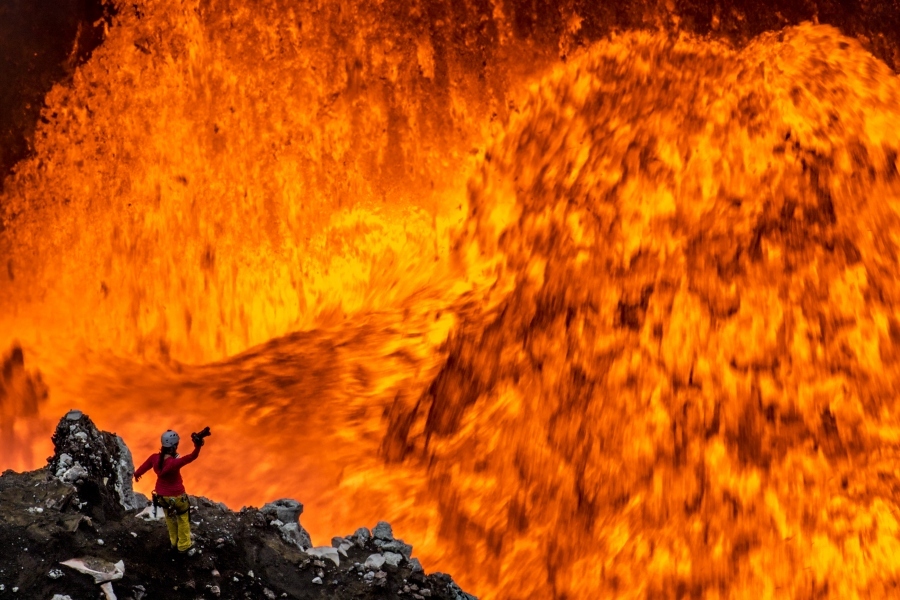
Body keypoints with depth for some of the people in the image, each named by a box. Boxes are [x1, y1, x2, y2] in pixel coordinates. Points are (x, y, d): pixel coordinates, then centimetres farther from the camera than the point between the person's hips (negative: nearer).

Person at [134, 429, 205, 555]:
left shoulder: (154, 457, -15)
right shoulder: (173, 463, -35)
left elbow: (145, 466, 6)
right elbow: (190, 458, -48)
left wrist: (137, 474, 27)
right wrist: (197, 447, -62)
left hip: (161, 495, 6)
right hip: (176, 496, -6)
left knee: (170, 517, 29)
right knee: (183, 520, 17)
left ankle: (174, 542, 46)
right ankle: (184, 546, 31)